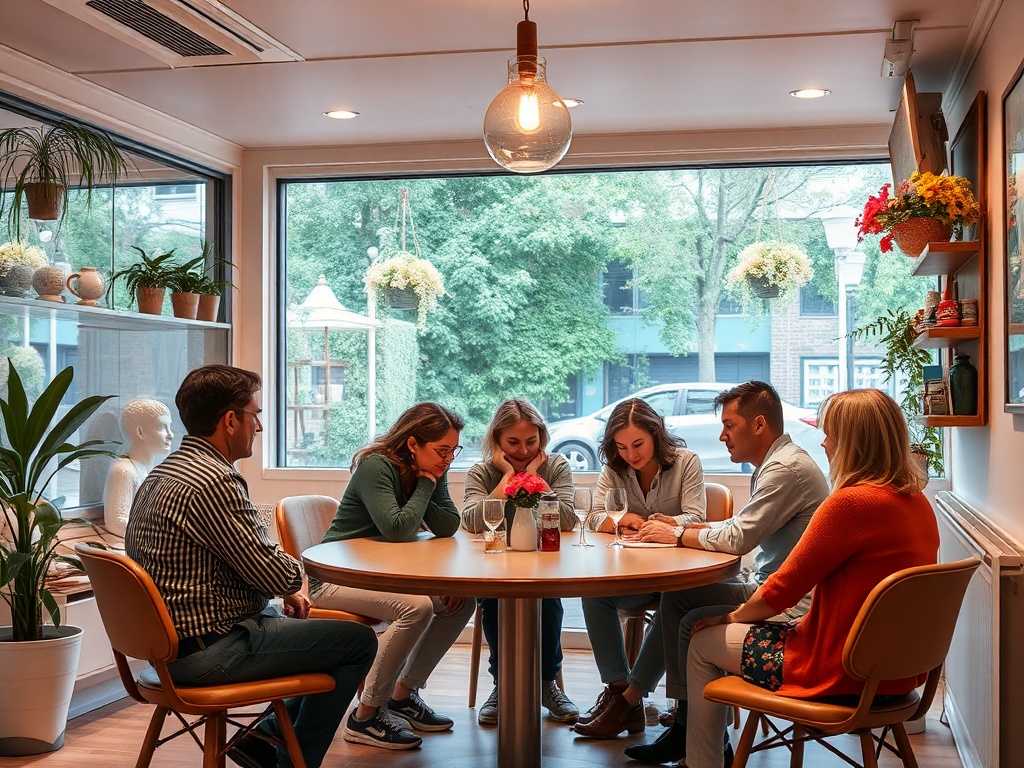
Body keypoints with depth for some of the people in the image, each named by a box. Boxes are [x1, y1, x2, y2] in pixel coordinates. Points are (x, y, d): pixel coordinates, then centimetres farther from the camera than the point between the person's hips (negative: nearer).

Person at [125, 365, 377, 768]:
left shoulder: (160, 475, 10)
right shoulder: (214, 482, -23)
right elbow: (273, 572, -21)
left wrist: (286, 588, 6)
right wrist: (295, 574, 1)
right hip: (210, 650, -10)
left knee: (327, 630, 23)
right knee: (359, 641, -3)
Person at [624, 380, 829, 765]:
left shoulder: (787, 469, -20)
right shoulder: (772, 464, 14)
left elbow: (737, 538, -24)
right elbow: (740, 528, 19)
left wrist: (677, 535, -9)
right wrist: (683, 527, 6)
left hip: (790, 605, -11)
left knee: (696, 624, -15)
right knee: (675, 598, 5)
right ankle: (685, 723, 7)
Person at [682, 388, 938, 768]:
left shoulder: (852, 502, -23)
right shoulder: (918, 503, 3)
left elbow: (782, 589, -15)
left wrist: (731, 617, 2)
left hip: (842, 678, -9)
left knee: (704, 643, 10)